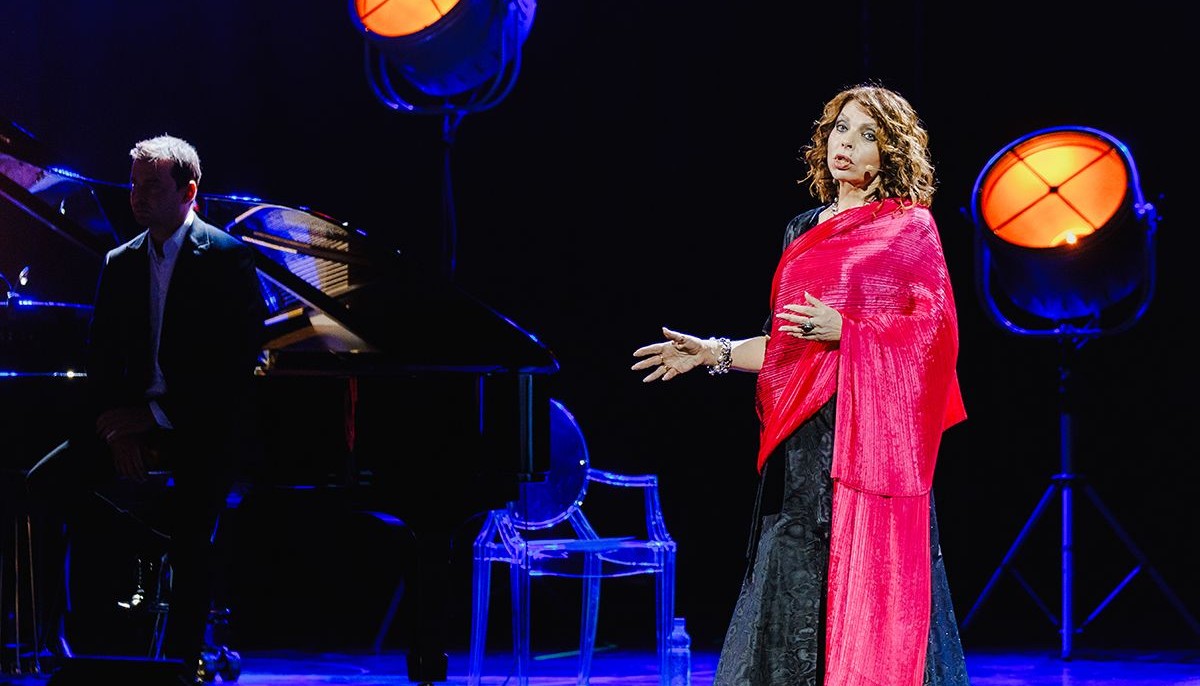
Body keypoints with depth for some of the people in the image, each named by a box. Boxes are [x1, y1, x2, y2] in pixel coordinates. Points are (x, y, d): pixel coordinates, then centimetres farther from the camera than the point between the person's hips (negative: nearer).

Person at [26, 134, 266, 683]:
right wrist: (117, 427, -10)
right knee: (46, 484, -16)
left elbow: (240, 358, -11)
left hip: (205, 426, -5)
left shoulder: (228, 258, -5)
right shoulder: (121, 263, 13)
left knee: (188, 534, -25)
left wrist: (159, 417, -15)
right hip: (134, 420, 6)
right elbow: (102, 358, 10)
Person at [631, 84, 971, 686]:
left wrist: (846, 331, -16)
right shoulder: (803, 231, 18)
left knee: (868, 578, -10)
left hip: (871, 431, -6)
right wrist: (715, 353, 12)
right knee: (796, 581, 2)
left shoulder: (909, 227, 1)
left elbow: (935, 328, -7)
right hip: (803, 437, 6)